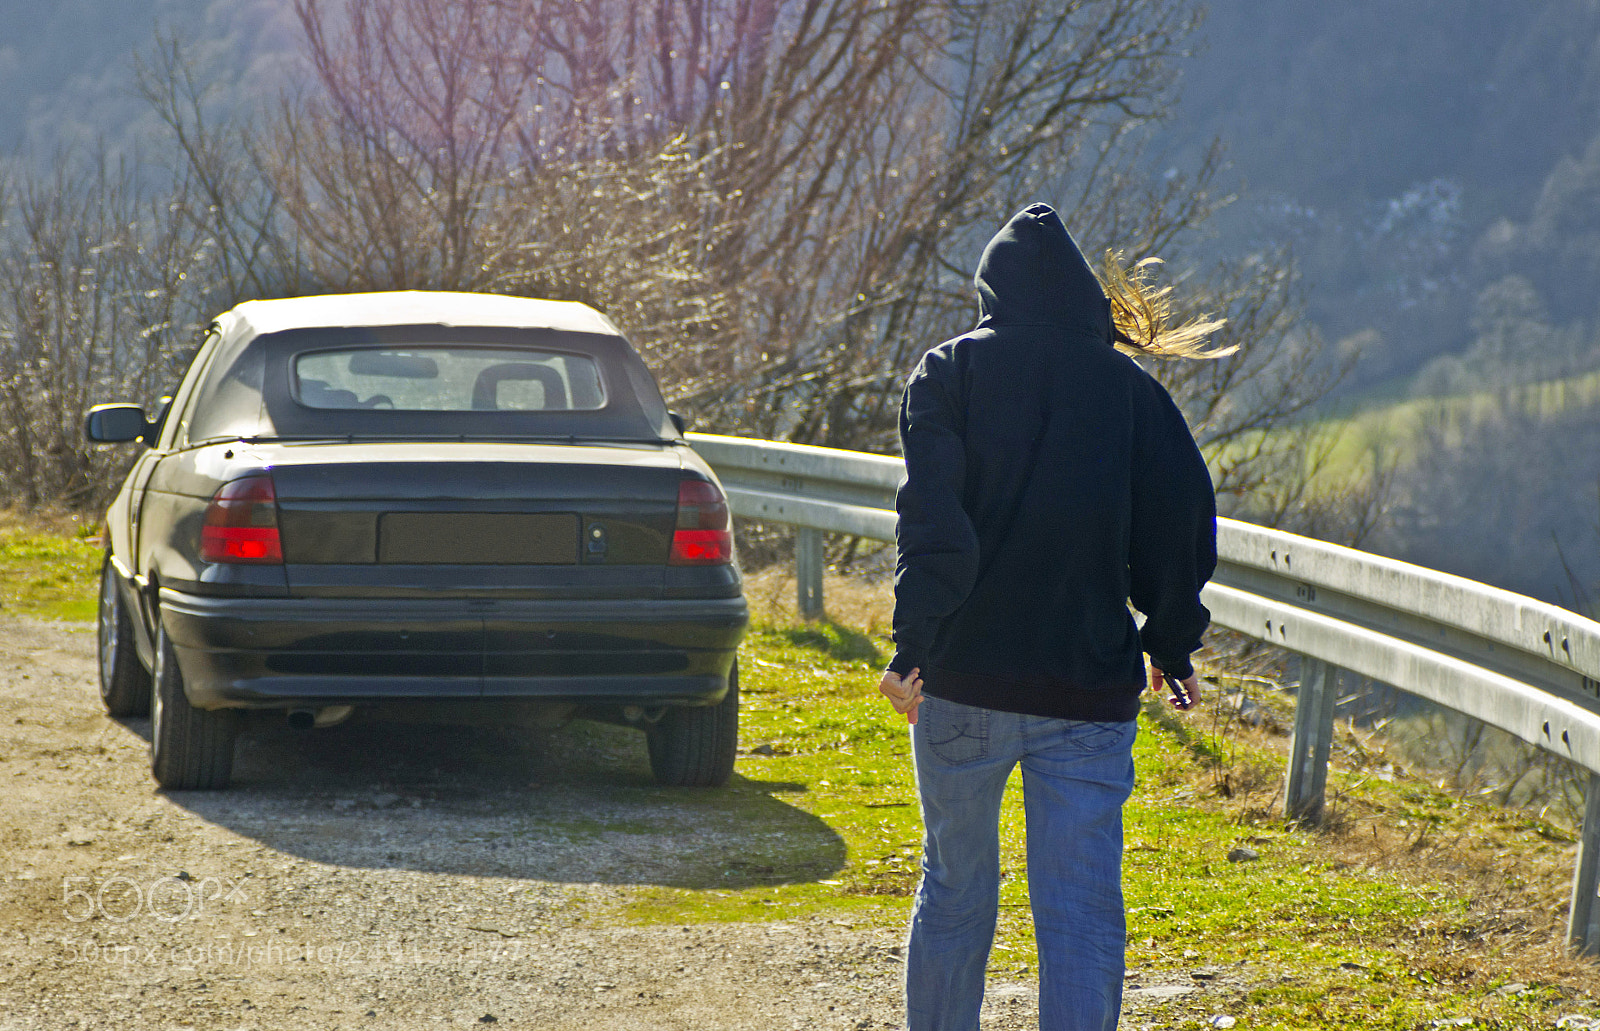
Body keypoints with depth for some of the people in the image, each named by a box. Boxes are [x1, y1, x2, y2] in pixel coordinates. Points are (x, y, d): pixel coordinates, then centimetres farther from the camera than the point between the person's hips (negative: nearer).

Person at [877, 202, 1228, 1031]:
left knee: (955, 890, 16)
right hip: (1089, 691, 0)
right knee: (1081, 912, -3)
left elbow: (932, 514, -11)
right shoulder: (1130, 388, 5)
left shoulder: (949, 374, 1)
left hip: (964, 681, 0)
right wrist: (1173, 648, 15)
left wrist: (913, 643, -16)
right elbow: (1183, 518, 4)